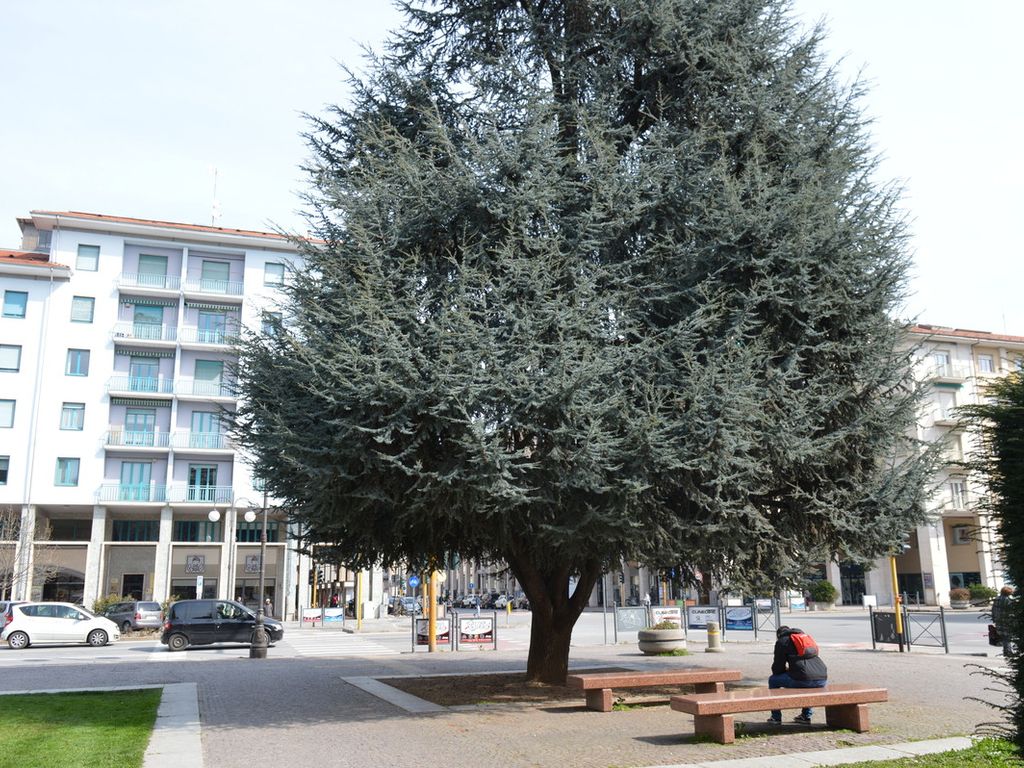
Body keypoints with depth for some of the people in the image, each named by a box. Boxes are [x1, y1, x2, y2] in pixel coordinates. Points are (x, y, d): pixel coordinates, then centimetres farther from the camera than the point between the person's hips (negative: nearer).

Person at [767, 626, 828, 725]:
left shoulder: (782, 641, 11)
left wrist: (785, 670, 33)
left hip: (804, 679, -6)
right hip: (822, 679, 6)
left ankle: (776, 717, 16)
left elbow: (777, 669, 9)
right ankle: (806, 715, 33)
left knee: (773, 680, 15)